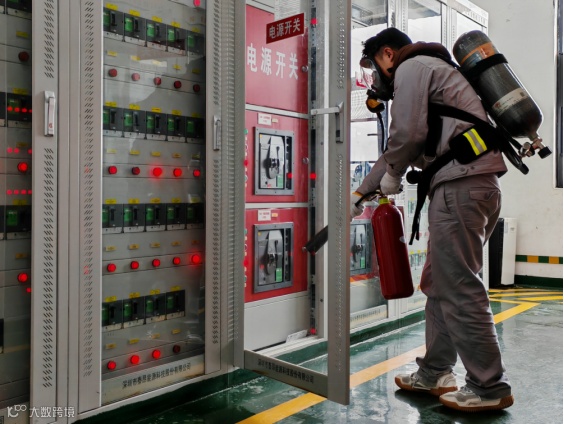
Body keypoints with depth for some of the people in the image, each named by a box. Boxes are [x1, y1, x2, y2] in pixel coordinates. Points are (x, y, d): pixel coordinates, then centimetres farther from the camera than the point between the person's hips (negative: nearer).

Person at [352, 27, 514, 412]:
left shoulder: (411, 67, 2)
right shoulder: (428, 71, 32)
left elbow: (408, 135, -12)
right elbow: (396, 152, 29)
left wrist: (391, 176, 6)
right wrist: (360, 194, 27)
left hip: (460, 182, -10)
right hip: (482, 183, 10)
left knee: (458, 287, -6)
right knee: (439, 283, 13)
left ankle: (489, 388, 3)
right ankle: (435, 373, 22)